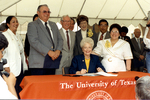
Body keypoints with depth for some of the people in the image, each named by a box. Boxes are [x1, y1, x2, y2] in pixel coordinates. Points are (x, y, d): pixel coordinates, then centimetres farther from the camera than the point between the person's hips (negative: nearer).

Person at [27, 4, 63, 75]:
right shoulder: (32, 25, 1)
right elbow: (34, 41, -13)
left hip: (53, 59, 6)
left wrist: (58, 50, -3)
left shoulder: (53, 25, 22)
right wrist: (49, 52, -18)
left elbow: (60, 39, 18)